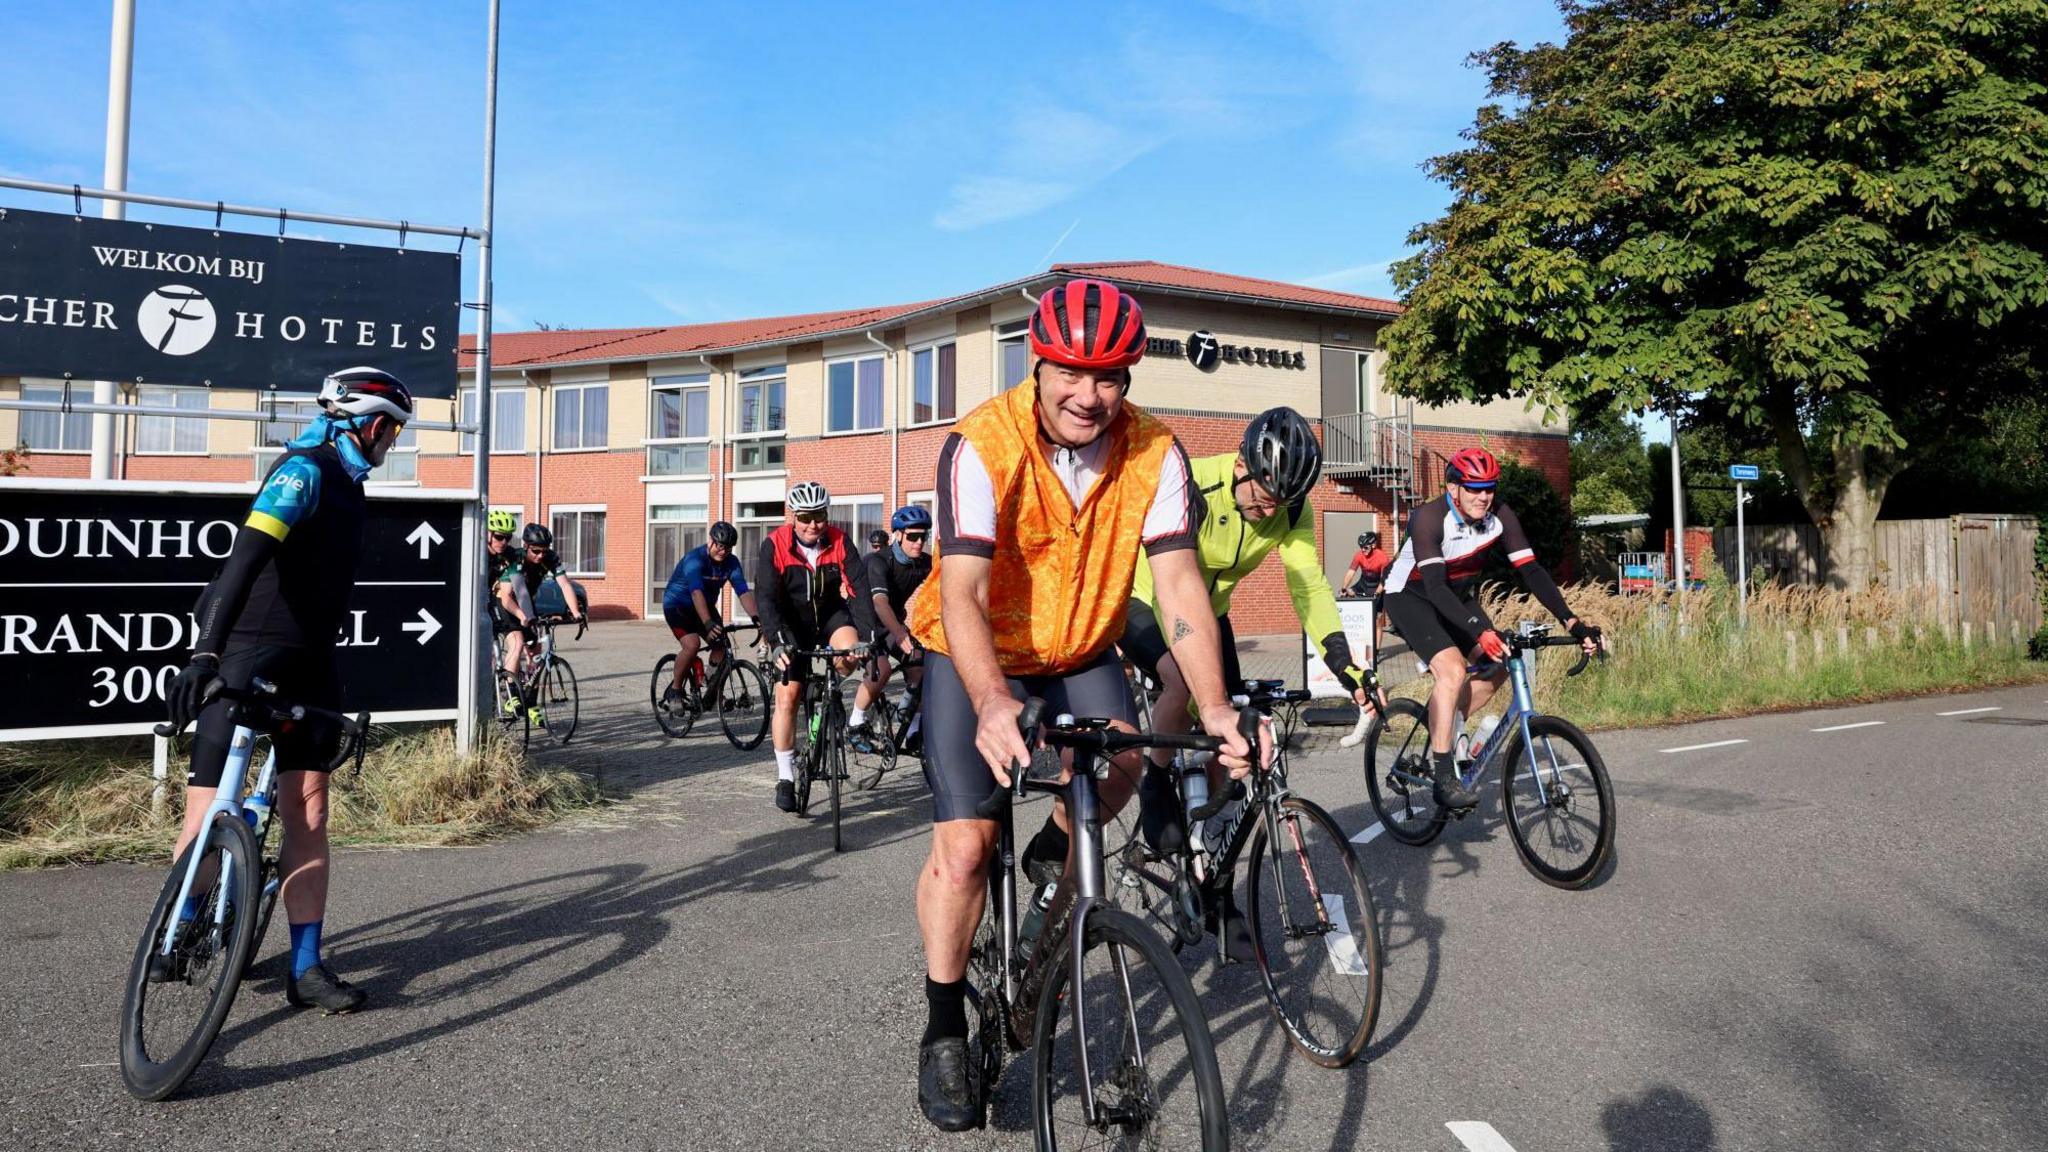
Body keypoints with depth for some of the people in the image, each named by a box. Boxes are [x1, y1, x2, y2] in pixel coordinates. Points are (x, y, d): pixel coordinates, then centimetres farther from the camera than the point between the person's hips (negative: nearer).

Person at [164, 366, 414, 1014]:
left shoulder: (347, 483, 16)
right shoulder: (305, 469, -12)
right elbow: (248, 554, -26)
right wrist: (205, 650, -37)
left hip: (307, 662, 8)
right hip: (248, 652, -8)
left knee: (309, 814, 2)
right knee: (208, 814, -4)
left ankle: (306, 968, 5)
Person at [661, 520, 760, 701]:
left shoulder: (732, 562, -12)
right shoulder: (694, 558, -29)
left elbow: (744, 592, -20)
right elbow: (696, 592, -43)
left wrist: (757, 618, -36)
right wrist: (708, 623, -56)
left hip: (706, 606, 6)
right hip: (677, 605, -6)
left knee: (720, 644, -11)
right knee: (692, 644, -27)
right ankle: (675, 689, -8)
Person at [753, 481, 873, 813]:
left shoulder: (840, 543, -15)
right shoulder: (775, 545, -18)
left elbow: (859, 588, -21)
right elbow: (766, 597, -25)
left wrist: (865, 635, -35)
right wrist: (777, 642, -38)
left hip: (830, 614, 1)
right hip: (792, 625, -1)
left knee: (850, 653, -31)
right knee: (787, 695, -9)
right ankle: (785, 777, 3)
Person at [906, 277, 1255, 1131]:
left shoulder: (1154, 453, -16)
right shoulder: (983, 445, -26)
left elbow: (1179, 584, -21)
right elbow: (962, 591, -34)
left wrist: (1214, 711, -32)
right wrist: (993, 704, -50)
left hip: (1079, 652, 3)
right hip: (975, 659, -3)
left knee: (1119, 762, -23)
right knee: (964, 846, -10)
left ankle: (1056, 854, 12)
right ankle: (944, 1030, 10)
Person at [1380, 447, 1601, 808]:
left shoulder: (1500, 517, -16)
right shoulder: (1429, 517, -31)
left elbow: (1531, 571, -19)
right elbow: (1434, 586, -40)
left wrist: (1571, 622, -30)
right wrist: (1479, 631, -51)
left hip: (1457, 595, 6)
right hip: (1411, 596, -6)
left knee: (1496, 665, -9)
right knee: (1452, 669, -25)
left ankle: (1443, 728, 14)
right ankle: (1444, 778, -21)